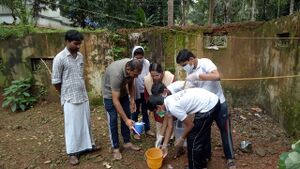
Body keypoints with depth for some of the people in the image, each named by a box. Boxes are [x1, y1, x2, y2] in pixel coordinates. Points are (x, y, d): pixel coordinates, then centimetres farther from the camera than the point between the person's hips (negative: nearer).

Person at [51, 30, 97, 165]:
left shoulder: (80, 56, 6)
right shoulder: (60, 58, -14)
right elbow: (56, 81, -9)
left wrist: (81, 92, 14)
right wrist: (66, 94, 2)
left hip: (83, 96, 6)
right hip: (70, 98, -6)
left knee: (86, 122, 16)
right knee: (72, 125, 5)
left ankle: (88, 144, 34)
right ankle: (72, 152, 20)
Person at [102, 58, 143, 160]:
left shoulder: (132, 66, -21)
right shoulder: (116, 74, -40)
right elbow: (115, 100, -37)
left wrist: (132, 100, -5)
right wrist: (126, 120, -36)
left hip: (123, 92, 6)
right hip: (110, 94, -6)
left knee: (127, 116, 6)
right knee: (113, 120, -5)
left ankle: (127, 142, 20)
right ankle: (115, 148, 9)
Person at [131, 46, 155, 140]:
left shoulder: (147, 63, -7)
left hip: (145, 90, 3)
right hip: (135, 91, -3)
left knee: (145, 110, 18)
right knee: (135, 111, 10)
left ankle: (147, 129, 33)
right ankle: (135, 132, 24)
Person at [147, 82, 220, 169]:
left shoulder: (173, 107, -23)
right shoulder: (169, 100, 5)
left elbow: (190, 124, -12)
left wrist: (182, 138, 6)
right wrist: (165, 144, 21)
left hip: (208, 107, -10)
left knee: (193, 139, 2)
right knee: (200, 136, 23)